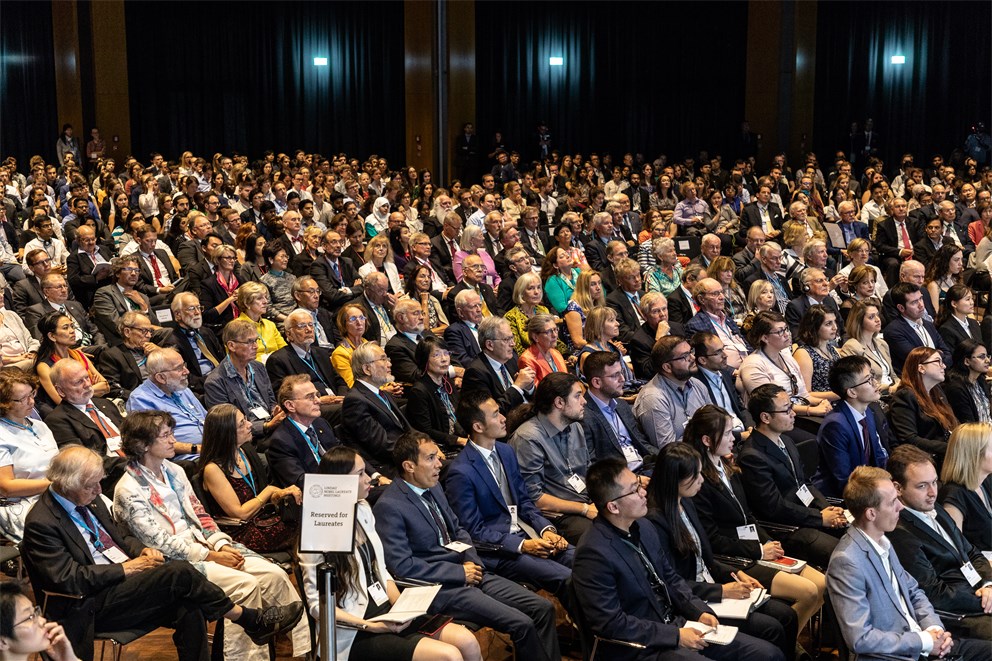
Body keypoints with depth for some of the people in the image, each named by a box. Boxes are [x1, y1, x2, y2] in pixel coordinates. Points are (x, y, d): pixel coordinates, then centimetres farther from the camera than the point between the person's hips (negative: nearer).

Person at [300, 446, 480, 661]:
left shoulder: (363, 509, 8)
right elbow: (318, 604, -13)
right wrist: (369, 626, -19)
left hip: (386, 611, 7)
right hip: (354, 634, -7)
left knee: (467, 641, -13)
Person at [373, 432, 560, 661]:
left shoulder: (433, 487, 10)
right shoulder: (389, 506, -15)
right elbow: (402, 565, -19)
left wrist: (472, 561, 1)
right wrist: (460, 572, -15)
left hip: (468, 572, 8)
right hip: (441, 587, -8)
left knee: (543, 608, -4)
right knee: (522, 624, -20)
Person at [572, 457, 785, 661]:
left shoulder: (644, 529, 5)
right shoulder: (594, 553, -20)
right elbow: (610, 623, -20)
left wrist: (699, 611, 1)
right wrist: (676, 636, -17)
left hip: (675, 625, 8)